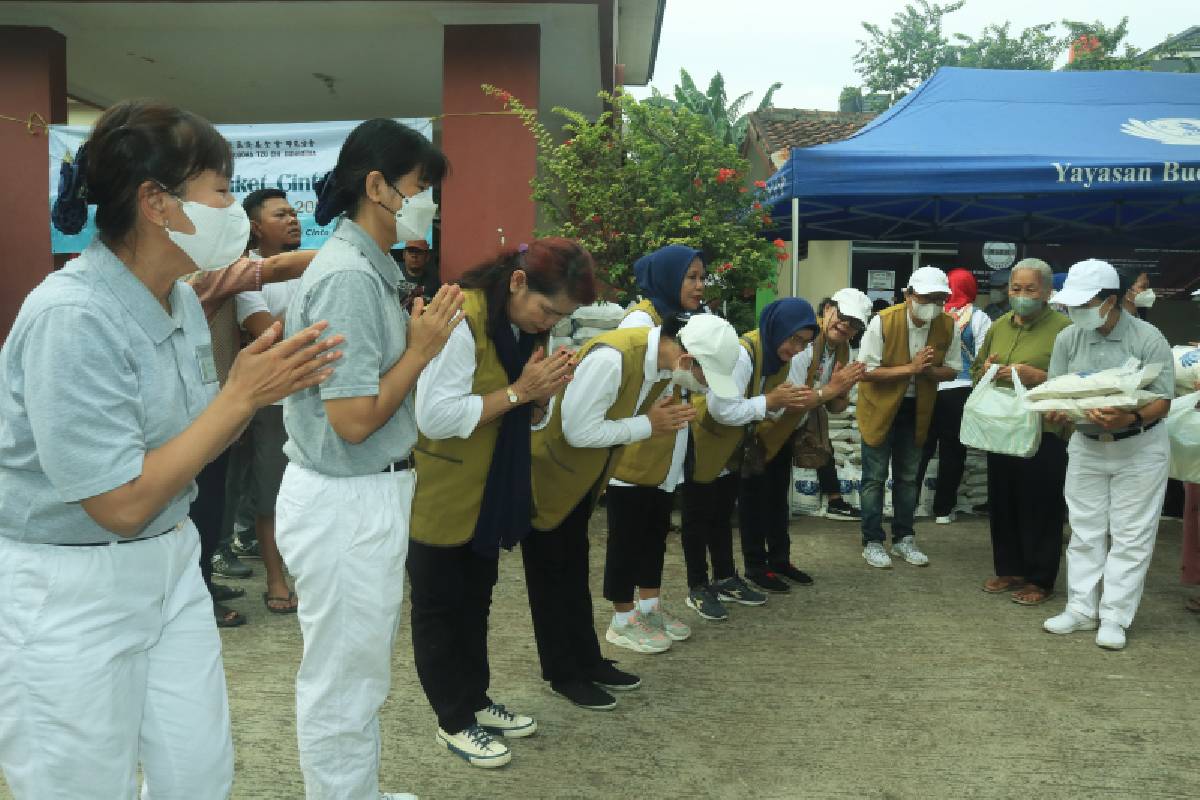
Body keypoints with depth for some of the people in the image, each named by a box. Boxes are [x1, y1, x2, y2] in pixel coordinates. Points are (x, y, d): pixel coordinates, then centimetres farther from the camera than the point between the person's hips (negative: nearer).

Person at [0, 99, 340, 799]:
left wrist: (262, 384, -9)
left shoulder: (183, 299, 1)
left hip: (170, 566, 7)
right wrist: (240, 395, -22)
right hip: (69, 595, -7)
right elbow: (122, 504, -24)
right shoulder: (71, 317, -23)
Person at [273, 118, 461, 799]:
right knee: (344, 686, 7)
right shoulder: (348, 277, -20)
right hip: (345, 505, -10)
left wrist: (419, 338, 3)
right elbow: (354, 420, -22)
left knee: (362, 675, 23)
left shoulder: (370, 268, 10)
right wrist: (423, 348, -14)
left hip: (369, 494, 10)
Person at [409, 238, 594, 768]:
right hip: (440, 497, -8)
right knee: (440, 607, 8)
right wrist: (518, 390, -26)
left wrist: (541, 396, -13)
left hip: (489, 493, 8)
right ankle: (453, 720, 21)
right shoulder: (461, 320, -23)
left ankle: (475, 700, 34)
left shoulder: (527, 326, 3)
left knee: (476, 602, 19)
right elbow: (436, 417, -28)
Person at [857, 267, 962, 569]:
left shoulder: (948, 326, -11)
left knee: (908, 476, 14)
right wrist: (910, 368, -31)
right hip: (880, 407, -4)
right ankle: (872, 542, 12)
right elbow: (865, 371, -23)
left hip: (917, 409, 4)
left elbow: (952, 370, -1)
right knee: (875, 477, 2)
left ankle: (903, 539, 26)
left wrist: (929, 370, -23)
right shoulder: (883, 322, -23)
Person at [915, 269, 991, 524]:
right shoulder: (978, 318, -4)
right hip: (961, 391, -2)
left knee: (922, 446, 10)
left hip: (928, 388, 2)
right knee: (952, 450, 6)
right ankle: (943, 509, 11)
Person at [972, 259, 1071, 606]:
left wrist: (1039, 377, -24)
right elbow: (976, 370, 20)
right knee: (1002, 503, 13)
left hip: (1044, 433, -6)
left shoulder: (1064, 329, -9)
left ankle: (1040, 580, 14)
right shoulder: (998, 327, 11)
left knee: (1041, 508, 2)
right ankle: (1009, 569, 27)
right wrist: (985, 371, -1)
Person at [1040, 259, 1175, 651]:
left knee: (1130, 536, 2)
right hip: (1086, 445, 4)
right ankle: (1081, 610, 19)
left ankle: (1114, 619, 10)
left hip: (1138, 449, -4)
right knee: (1085, 531, 10)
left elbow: (1162, 402, -16)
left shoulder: (1148, 339, -15)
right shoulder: (1068, 338, -4)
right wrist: (1056, 412, -24)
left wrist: (1129, 419, -36)